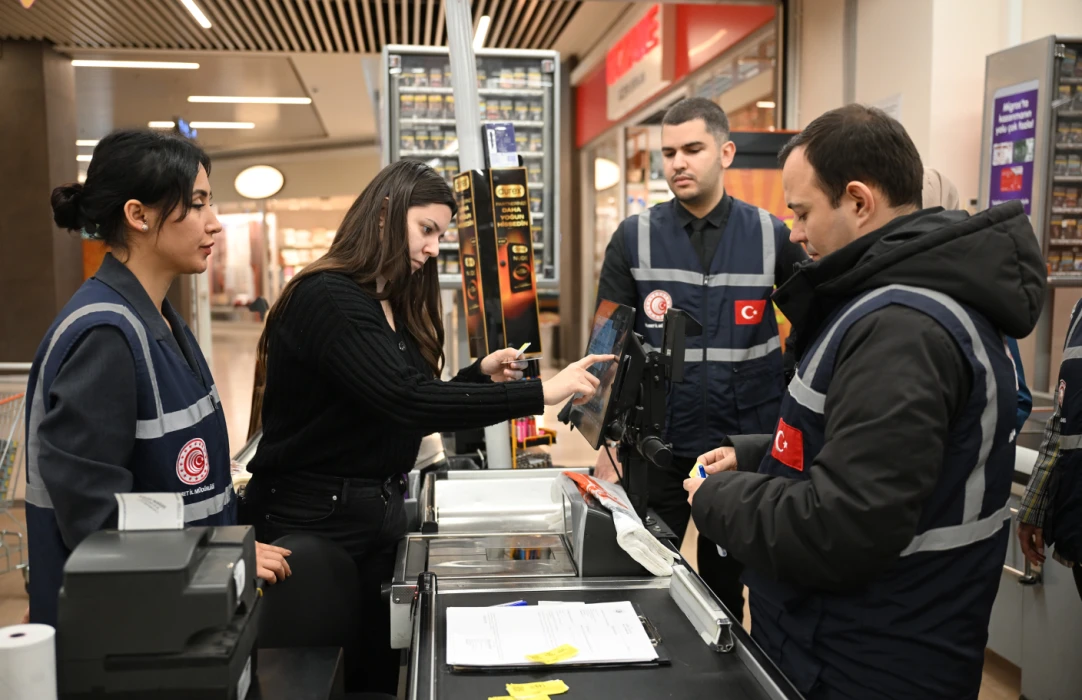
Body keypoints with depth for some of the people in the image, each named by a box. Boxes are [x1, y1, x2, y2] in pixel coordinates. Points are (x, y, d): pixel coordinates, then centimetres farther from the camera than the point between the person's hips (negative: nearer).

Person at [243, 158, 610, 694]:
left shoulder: (389, 303, 11)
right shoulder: (329, 298, -19)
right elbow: (408, 403, -30)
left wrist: (481, 376, 0)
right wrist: (540, 393, -30)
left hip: (374, 513, 9)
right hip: (316, 520, -8)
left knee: (378, 670, 14)